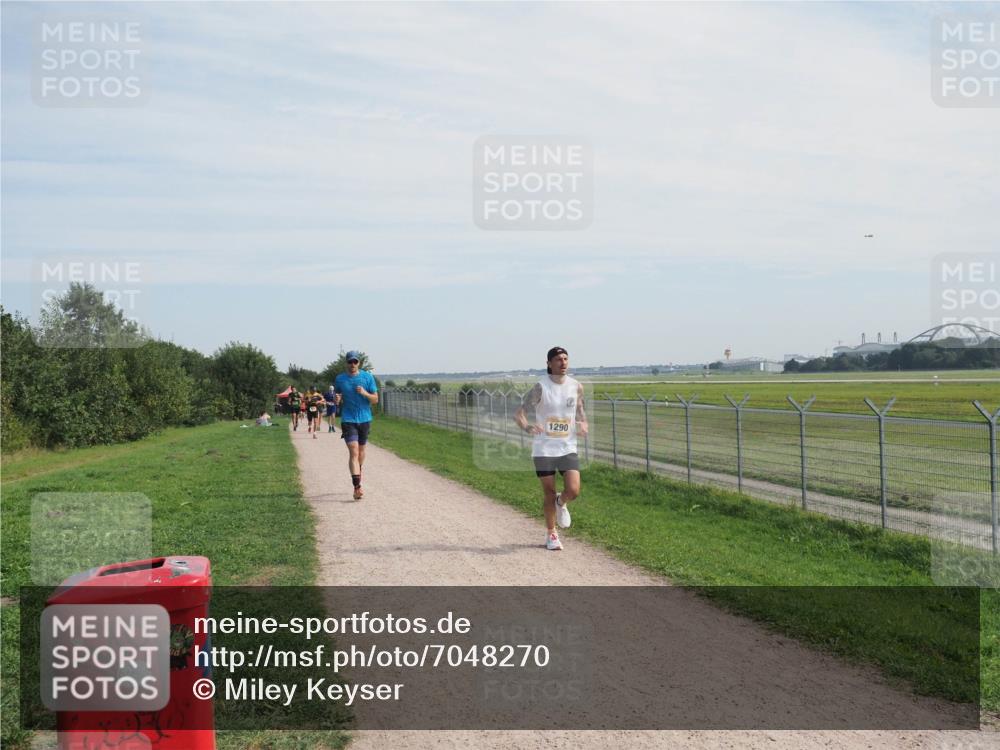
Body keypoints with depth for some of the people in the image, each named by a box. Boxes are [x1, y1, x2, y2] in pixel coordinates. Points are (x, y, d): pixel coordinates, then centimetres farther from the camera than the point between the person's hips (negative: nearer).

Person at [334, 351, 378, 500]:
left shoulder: (368, 377, 0)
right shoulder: (339, 379, 1)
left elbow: (375, 400, 0)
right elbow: (338, 401, 13)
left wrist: (365, 393, -19)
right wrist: (337, 401, -11)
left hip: (365, 419, 2)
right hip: (348, 420, -2)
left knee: (361, 450, 16)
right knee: (353, 451, -14)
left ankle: (358, 473, 42)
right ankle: (357, 487, -20)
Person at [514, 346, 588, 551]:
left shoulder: (576, 386, 2)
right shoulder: (541, 387, -10)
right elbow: (519, 413, -9)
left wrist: (583, 425, -3)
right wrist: (527, 427, -29)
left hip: (568, 447, 3)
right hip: (544, 448, -2)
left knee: (573, 491, -11)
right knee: (549, 493, 4)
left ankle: (561, 504, 27)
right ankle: (551, 534, 26)